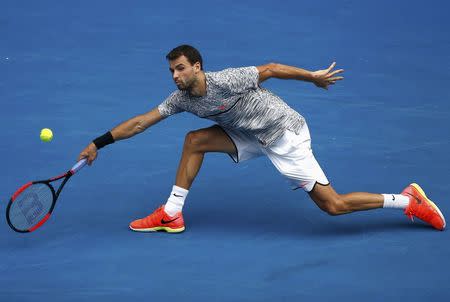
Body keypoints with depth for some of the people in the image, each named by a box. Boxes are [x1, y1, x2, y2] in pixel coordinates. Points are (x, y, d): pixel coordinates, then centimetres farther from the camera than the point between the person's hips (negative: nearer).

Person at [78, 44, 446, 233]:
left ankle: (409, 200, -1)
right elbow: (140, 122, -1)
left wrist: (313, 77, -12)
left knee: (333, 205, -13)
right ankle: (171, 215, 4)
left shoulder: (225, 81, -26)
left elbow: (270, 69, -18)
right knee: (194, 141, -3)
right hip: (254, 136, 8)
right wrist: (99, 143, -3)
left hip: (286, 133, -7)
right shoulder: (182, 99, -4)